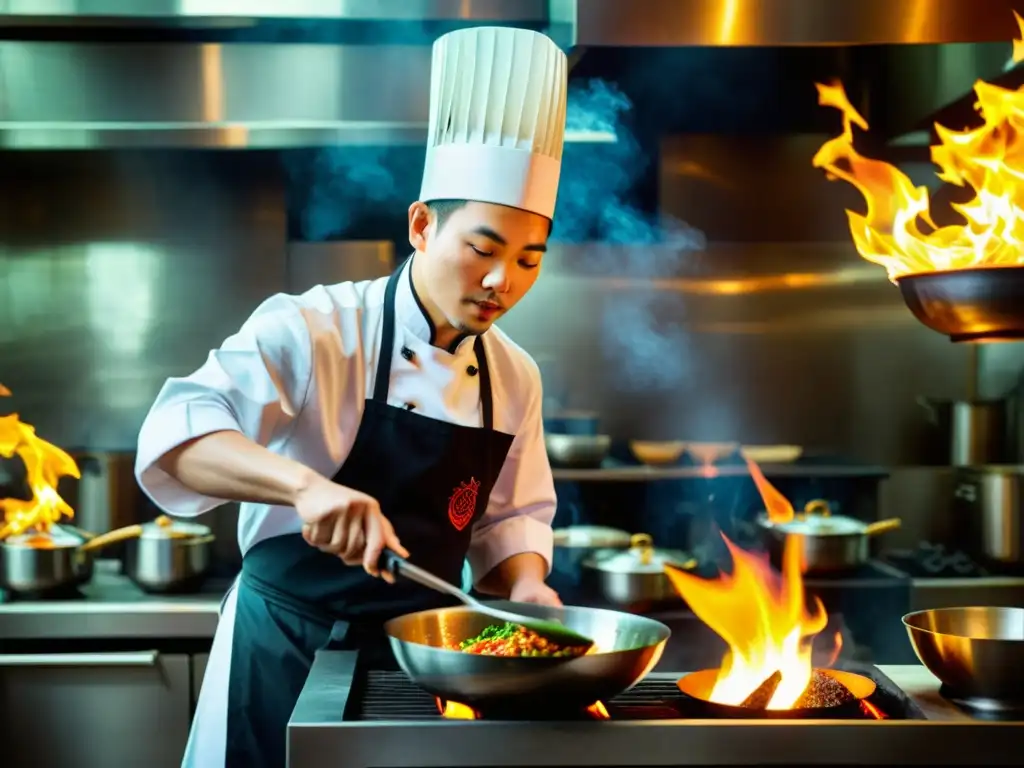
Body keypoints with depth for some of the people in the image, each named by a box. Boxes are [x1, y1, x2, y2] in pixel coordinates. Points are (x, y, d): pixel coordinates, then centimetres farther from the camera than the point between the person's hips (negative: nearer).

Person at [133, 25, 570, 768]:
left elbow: (511, 516, 9)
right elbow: (177, 433, -29)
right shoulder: (314, 330, -18)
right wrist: (306, 483, -45)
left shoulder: (515, 375, -1)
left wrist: (526, 586, -12)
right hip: (289, 646, -4)